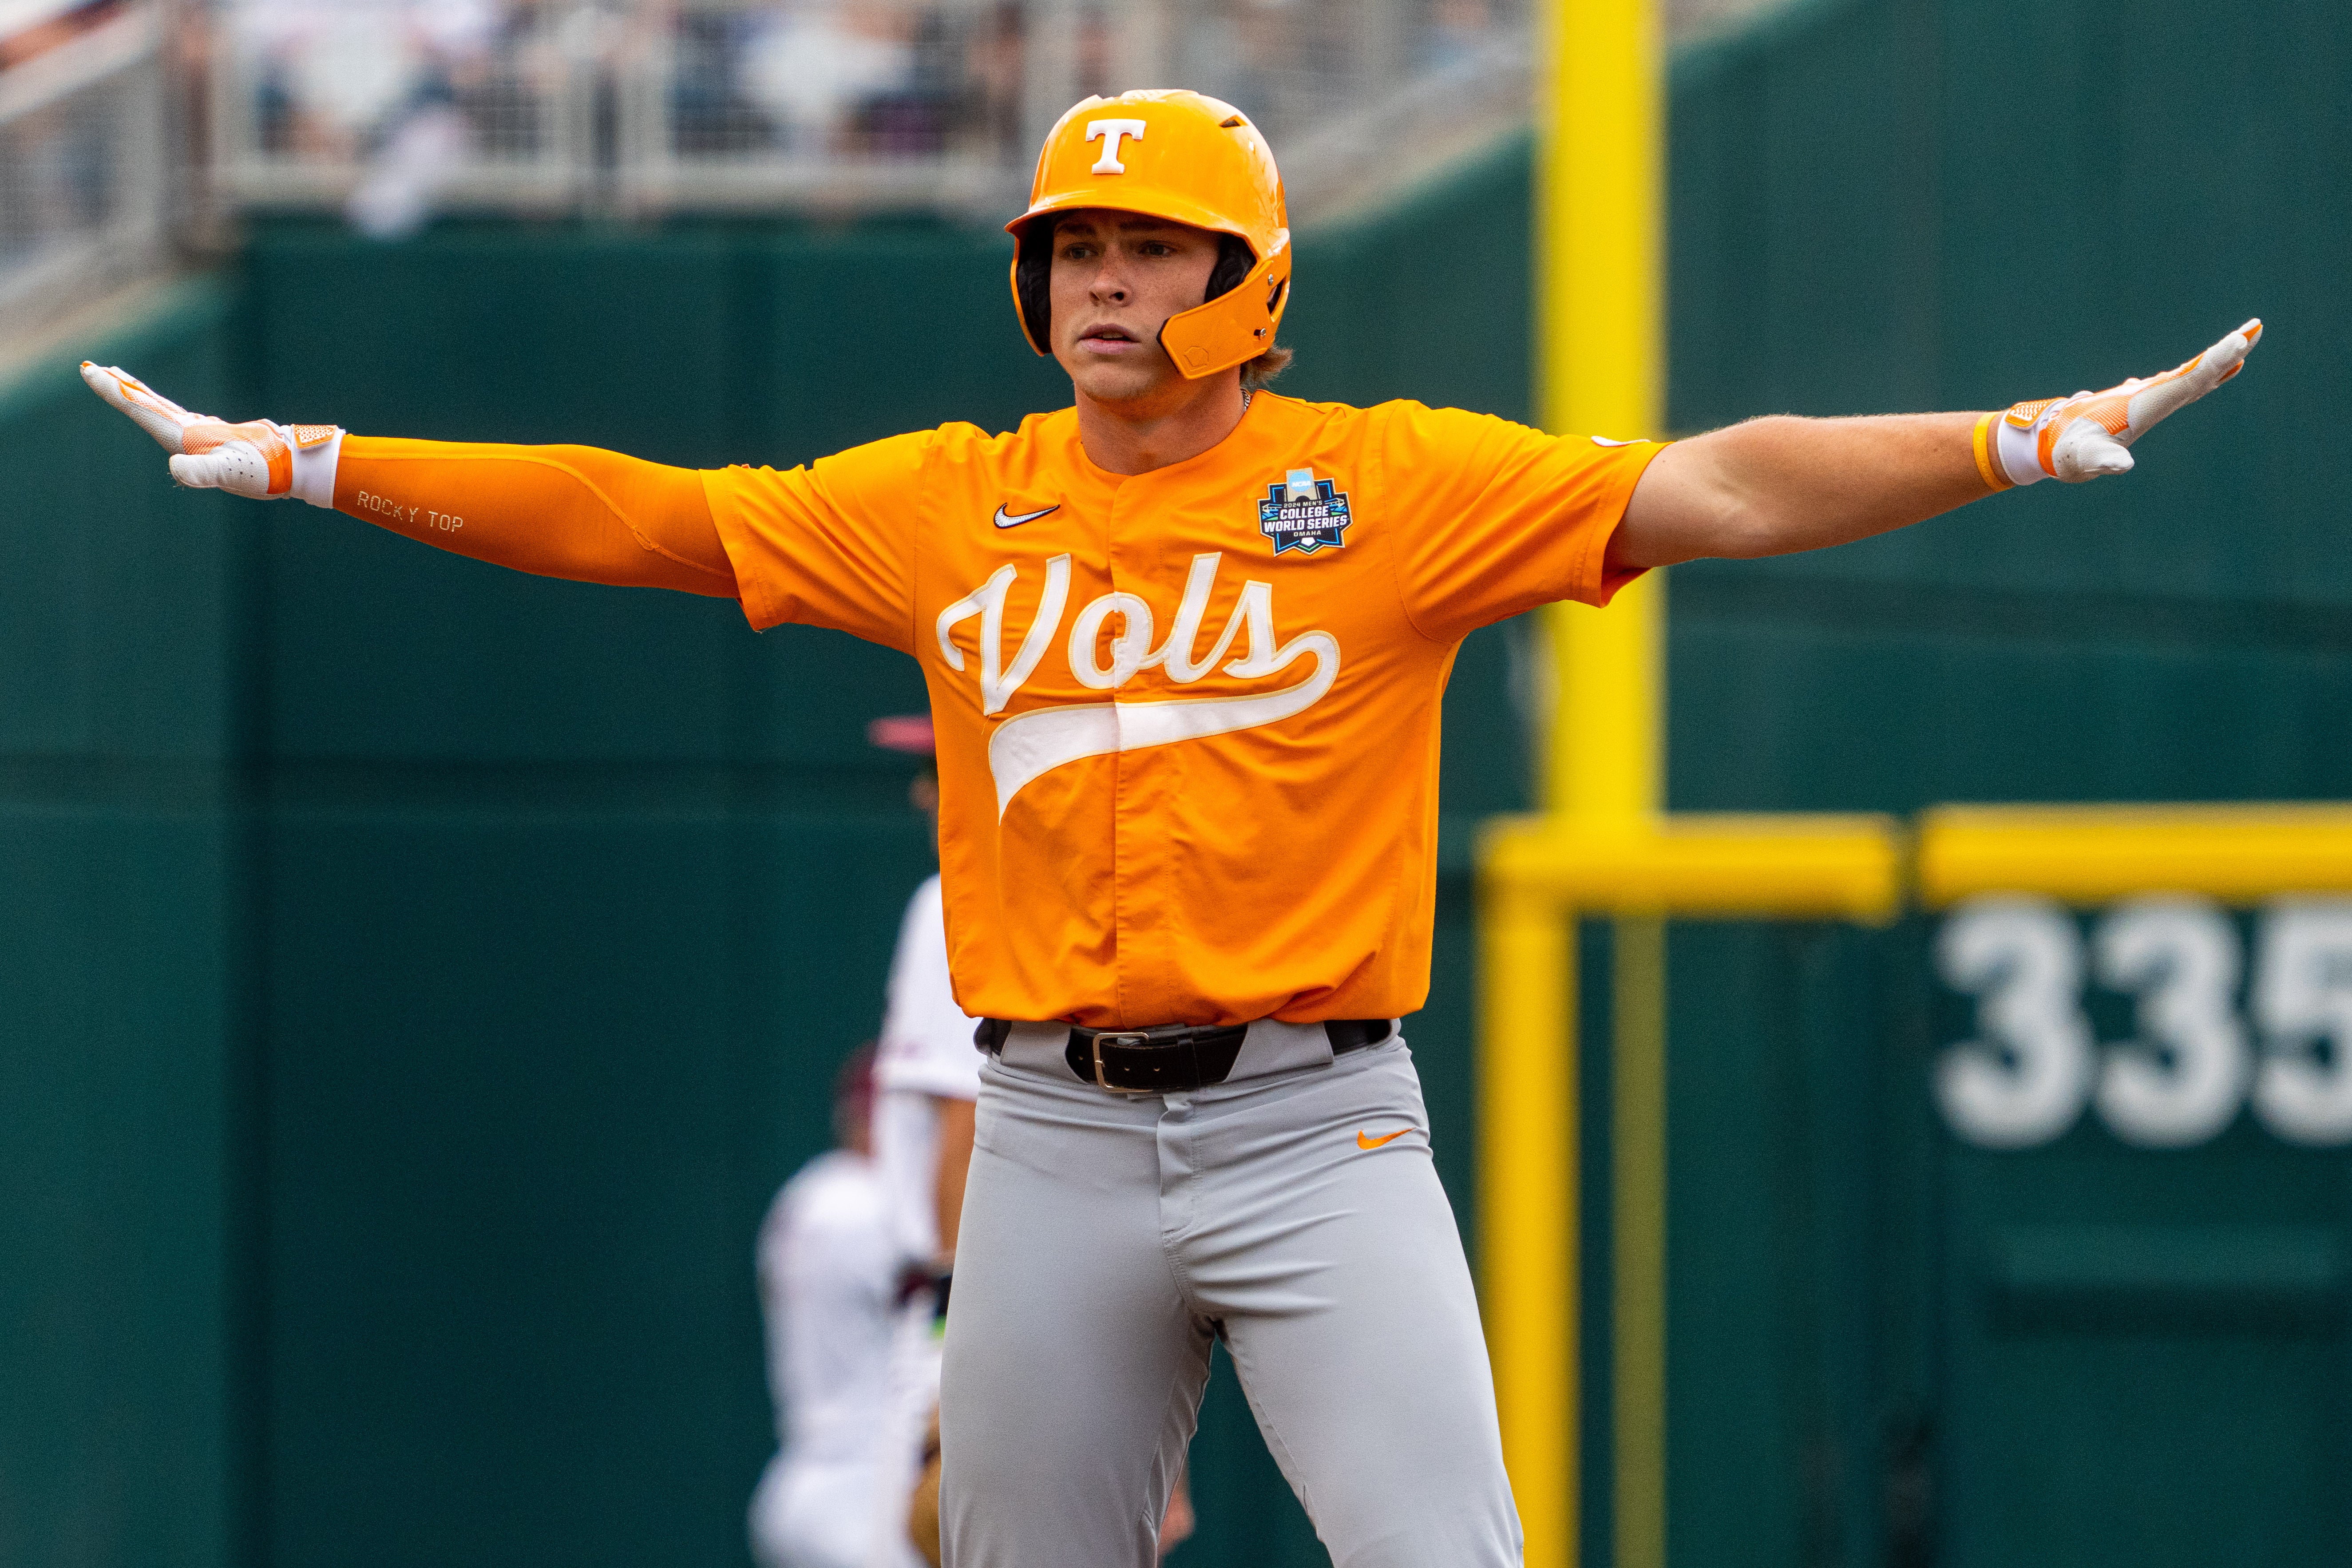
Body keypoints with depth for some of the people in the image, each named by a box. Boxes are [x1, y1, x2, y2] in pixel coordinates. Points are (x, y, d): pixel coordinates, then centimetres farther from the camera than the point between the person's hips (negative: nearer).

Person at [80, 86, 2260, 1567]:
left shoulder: (1396, 486, -1)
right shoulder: (951, 509, 9)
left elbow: (1712, 490, -9)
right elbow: (627, 514, 11)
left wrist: (2025, 440, -21)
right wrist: (301, 463, 7)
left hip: (1316, 1130, -3)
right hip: (1054, 1141, 3)